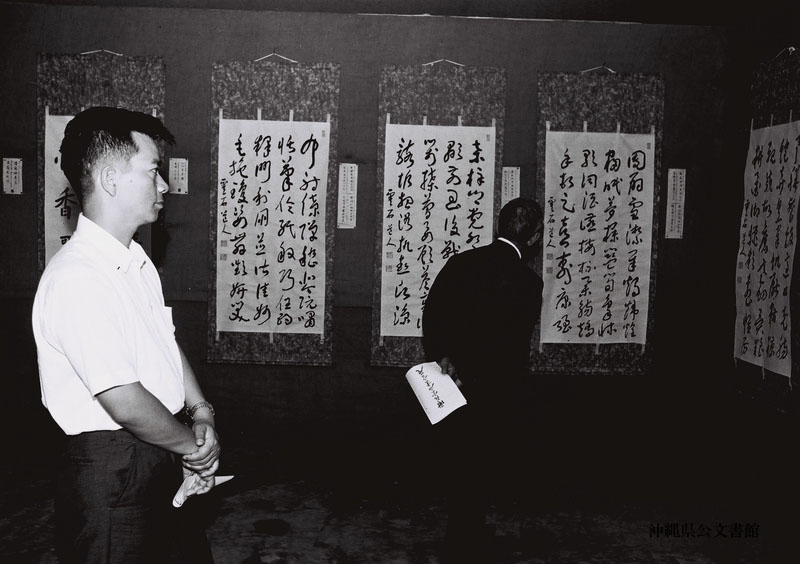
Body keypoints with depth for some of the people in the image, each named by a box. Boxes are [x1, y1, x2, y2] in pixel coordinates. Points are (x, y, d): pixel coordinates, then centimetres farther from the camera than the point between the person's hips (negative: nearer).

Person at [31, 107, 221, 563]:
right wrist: (192, 445, -12)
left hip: (160, 459, 9)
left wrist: (202, 411, 0)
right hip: (112, 475, -9)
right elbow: (126, 403, -27)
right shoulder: (77, 278, -25)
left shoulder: (137, 260, 7)